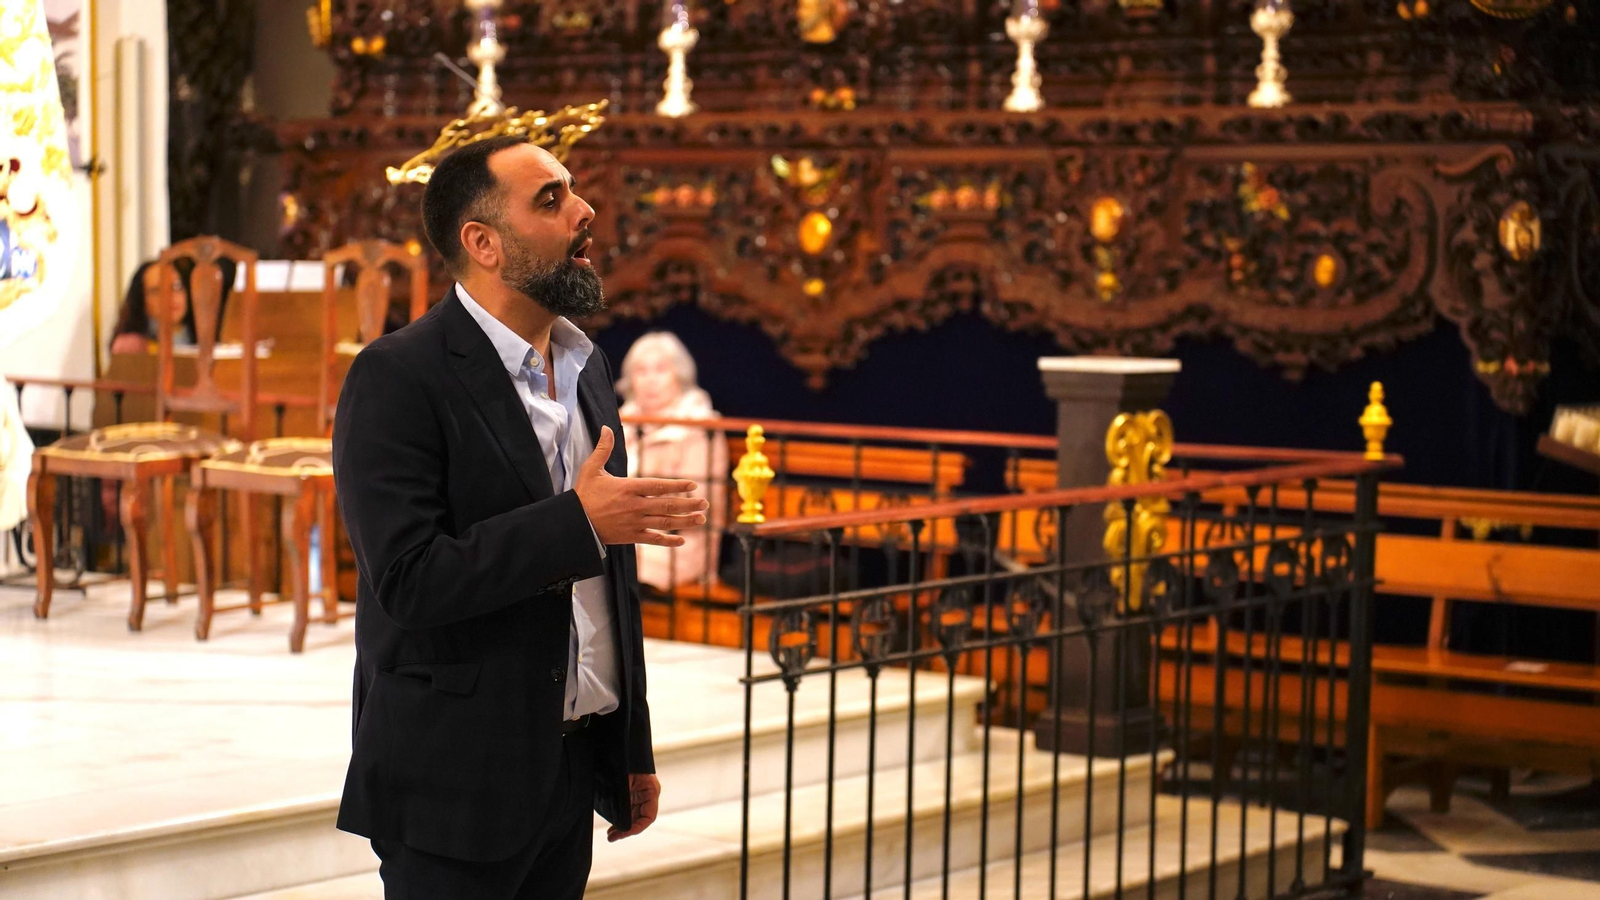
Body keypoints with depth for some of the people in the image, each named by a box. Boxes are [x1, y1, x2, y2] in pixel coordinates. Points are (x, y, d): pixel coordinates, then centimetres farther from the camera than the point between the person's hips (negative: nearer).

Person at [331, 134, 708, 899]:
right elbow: (409, 579, -21)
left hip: (571, 774, 7)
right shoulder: (397, 378, -12)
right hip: (456, 787, -7)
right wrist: (577, 521, -24)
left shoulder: (586, 366, 12)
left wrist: (632, 750, 17)